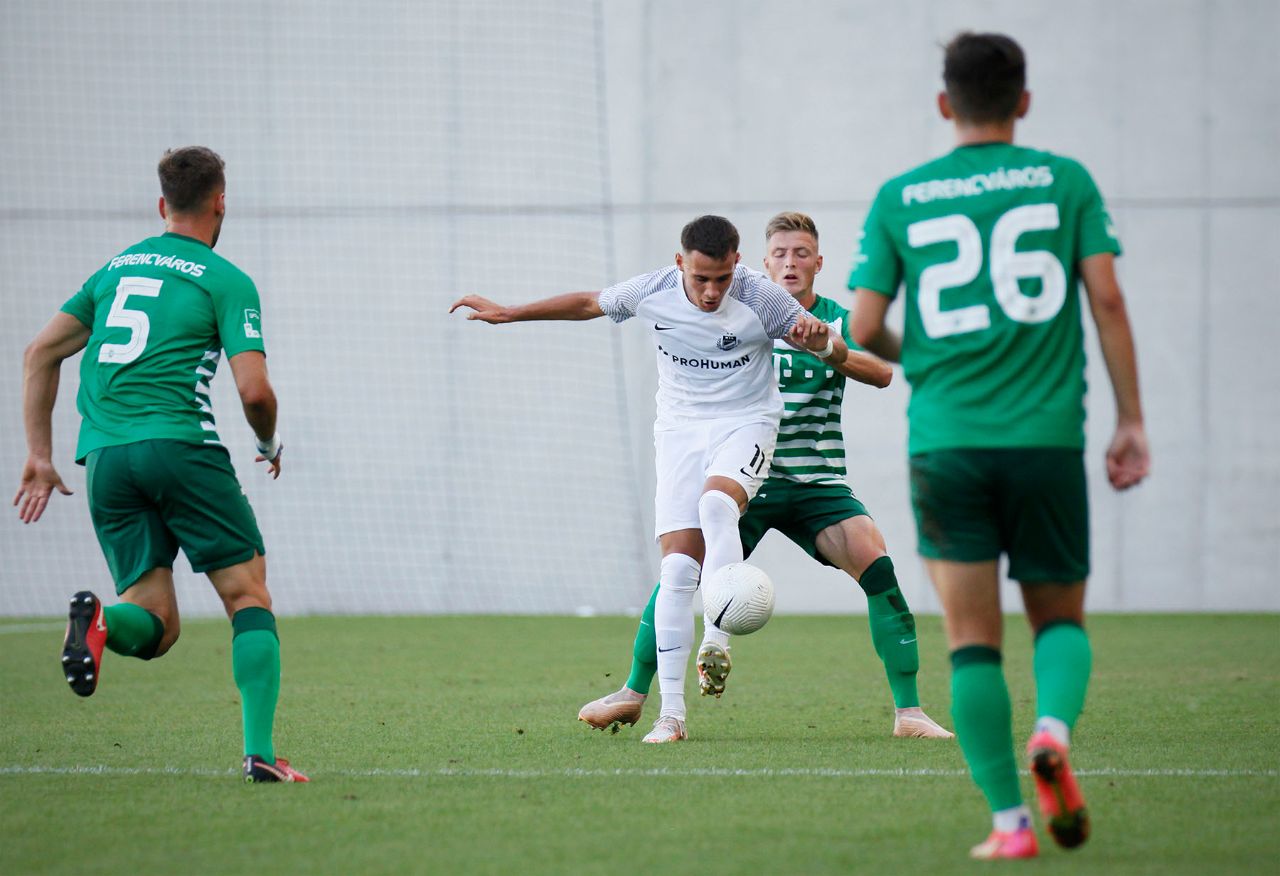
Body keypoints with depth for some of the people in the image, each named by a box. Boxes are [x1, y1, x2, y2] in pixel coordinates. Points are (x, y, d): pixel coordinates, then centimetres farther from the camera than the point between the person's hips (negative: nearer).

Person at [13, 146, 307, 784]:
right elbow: (253, 390, -6)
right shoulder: (226, 282, 3)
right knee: (249, 595, 4)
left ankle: (100, 621, -27)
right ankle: (259, 751, -8)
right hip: (180, 444, -5)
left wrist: (40, 455, 21)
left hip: (104, 460, 5)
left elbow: (40, 354, 19)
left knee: (157, 625, 7)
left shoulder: (115, 269, 20)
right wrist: (270, 445, 15)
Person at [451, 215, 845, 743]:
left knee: (716, 504, -36)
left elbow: (837, 355, -6)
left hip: (745, 425, -2)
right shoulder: (652, 292, -8)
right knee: (677, 569, -9)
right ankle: (671, 713, -8)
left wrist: (822, 340, -30)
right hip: (680, 429, 2)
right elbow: (587, 304, 11)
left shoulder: (760, 297, -14)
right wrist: (507, 313, 17)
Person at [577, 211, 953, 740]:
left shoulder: (839, 323, 4)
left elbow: (882, 373, -14)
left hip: (819, 483, 0)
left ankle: (908, 711, -14)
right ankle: (634, 694, 2)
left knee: (876, 564, -21)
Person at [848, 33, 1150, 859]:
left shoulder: (900, 198, 6)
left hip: (946, 442, 0)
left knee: (972, 639, 5)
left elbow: (863, 329, 3)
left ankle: (1010, 821, -2)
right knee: (1062, 618, 14)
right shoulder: (1065, 181, 5)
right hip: (1047, 440, 0)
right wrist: (1132, 421, 2)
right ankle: (1053, 730, -17)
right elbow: (1106, 299, -3)